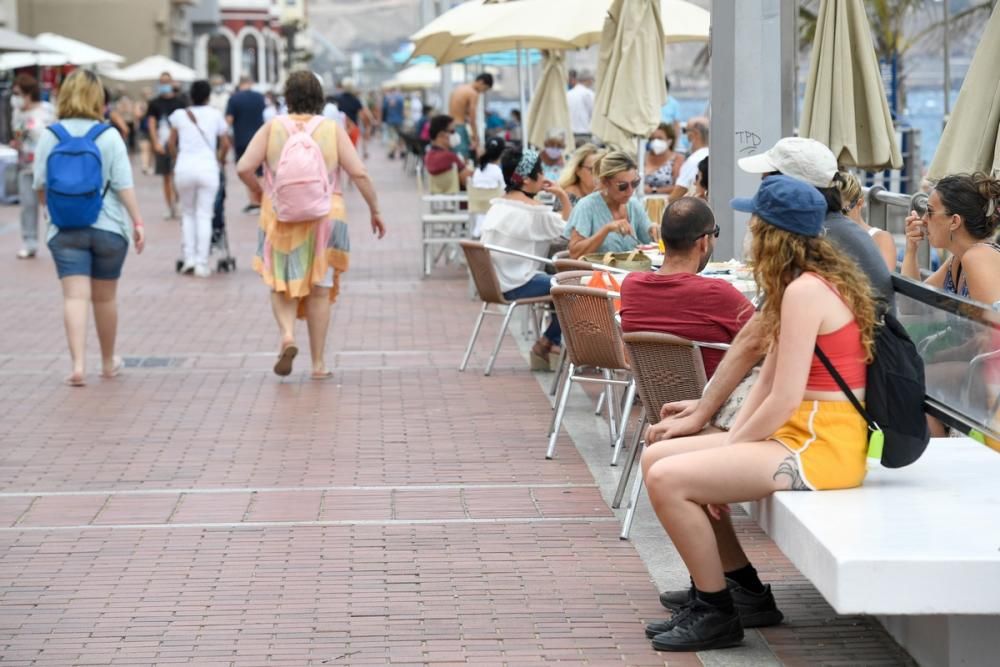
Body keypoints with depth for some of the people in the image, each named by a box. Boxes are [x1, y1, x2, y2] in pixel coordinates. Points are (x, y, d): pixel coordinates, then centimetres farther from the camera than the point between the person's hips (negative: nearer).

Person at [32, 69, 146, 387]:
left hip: (65, 229, 0)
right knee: (105, 298, 14)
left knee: (75, 297, -4)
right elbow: (124, 185, -9)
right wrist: (138, 222, -4)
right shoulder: (109, 136, -6)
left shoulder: (50, 136, -2)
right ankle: (108, 362, 30)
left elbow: (40, 187, 2)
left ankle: (78, 364, -18)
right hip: (109, 228, 0)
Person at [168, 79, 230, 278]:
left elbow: (172, 144, 11)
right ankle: (201, 263, -1)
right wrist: (221, 158, 27)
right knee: (204, 215, 3)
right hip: (208, 167, -1)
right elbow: (225, 144, 7)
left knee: (188, 213, 16)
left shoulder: (179, 115, 6)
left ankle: (189, 258, 6)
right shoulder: (215, 115, 5)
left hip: (184, 167, 1)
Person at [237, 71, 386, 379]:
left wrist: (257, 191, 13)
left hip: (280, 215, 0)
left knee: (281, 284, 14)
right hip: (325, 214, 0)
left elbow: (244, 167, -6)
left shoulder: (273, 128, -2)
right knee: (319, 288, 8)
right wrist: (375, 210, 5)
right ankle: (318, 363, 11)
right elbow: (359, 173, -6)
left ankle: (287, 335, -12)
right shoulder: (332, 129, -2)